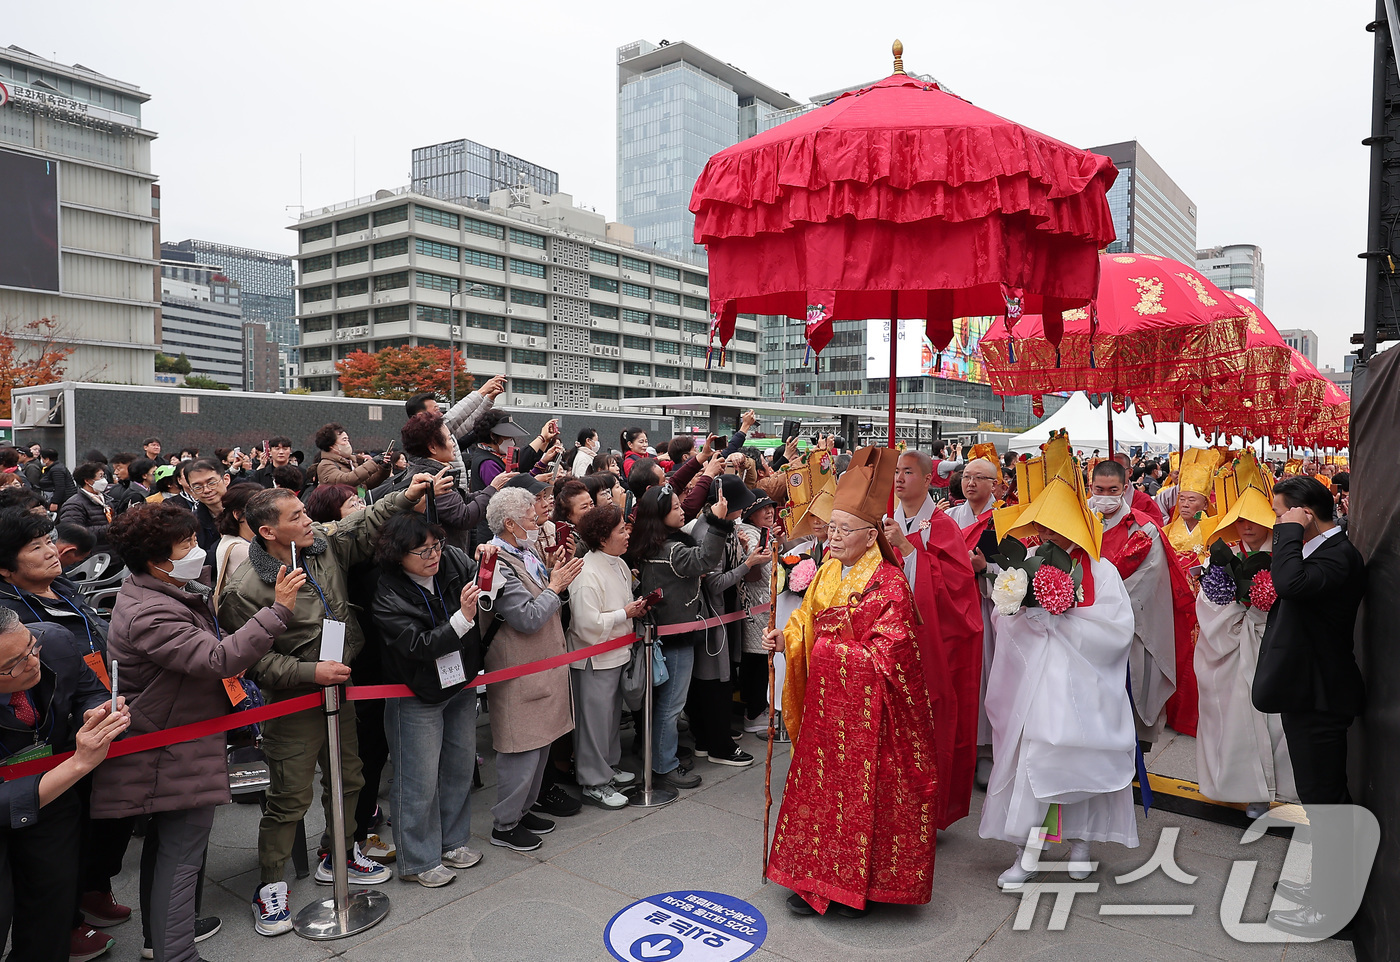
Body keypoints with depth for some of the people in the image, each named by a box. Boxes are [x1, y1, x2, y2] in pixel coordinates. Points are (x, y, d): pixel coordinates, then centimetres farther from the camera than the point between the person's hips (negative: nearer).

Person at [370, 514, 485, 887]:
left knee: (461, 766, 17)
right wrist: (462, 618, -39)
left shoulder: (454, 560, -9)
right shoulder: (388, 596, -21)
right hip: (418, 696, -5)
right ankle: (418, 860, 22)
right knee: (419, 780, 4)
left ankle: (453, 842, 36)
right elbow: (419, 646, -27)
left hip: (461, 686, 6)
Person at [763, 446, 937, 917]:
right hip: (824, 703, 7)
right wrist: (785, 637, -8)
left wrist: (831, 650, -16)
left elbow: (887, 654, -17)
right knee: (818, 784, 13)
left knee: (862, 788, 3)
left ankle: (857, 884, 20)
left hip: (867, 707, -7)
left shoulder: (889, 583, -14)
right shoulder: (827, 573, 7)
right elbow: (806, 622, 13)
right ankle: (815, 880, 28)